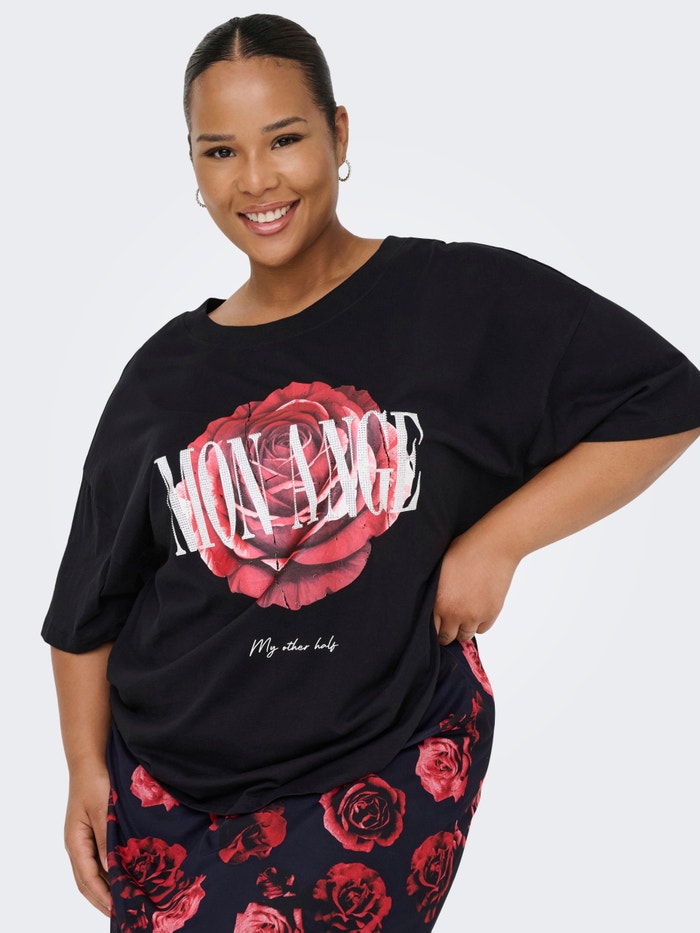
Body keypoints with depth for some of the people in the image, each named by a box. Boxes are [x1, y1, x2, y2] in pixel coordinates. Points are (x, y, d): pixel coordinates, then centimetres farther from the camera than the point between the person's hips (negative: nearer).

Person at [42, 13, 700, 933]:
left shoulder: (461, 301, -7)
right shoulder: (164, 374, 4)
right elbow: (91, 606, 11)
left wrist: (493, 544, -11)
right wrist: (86, 769, 7)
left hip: (383, 782, -3)